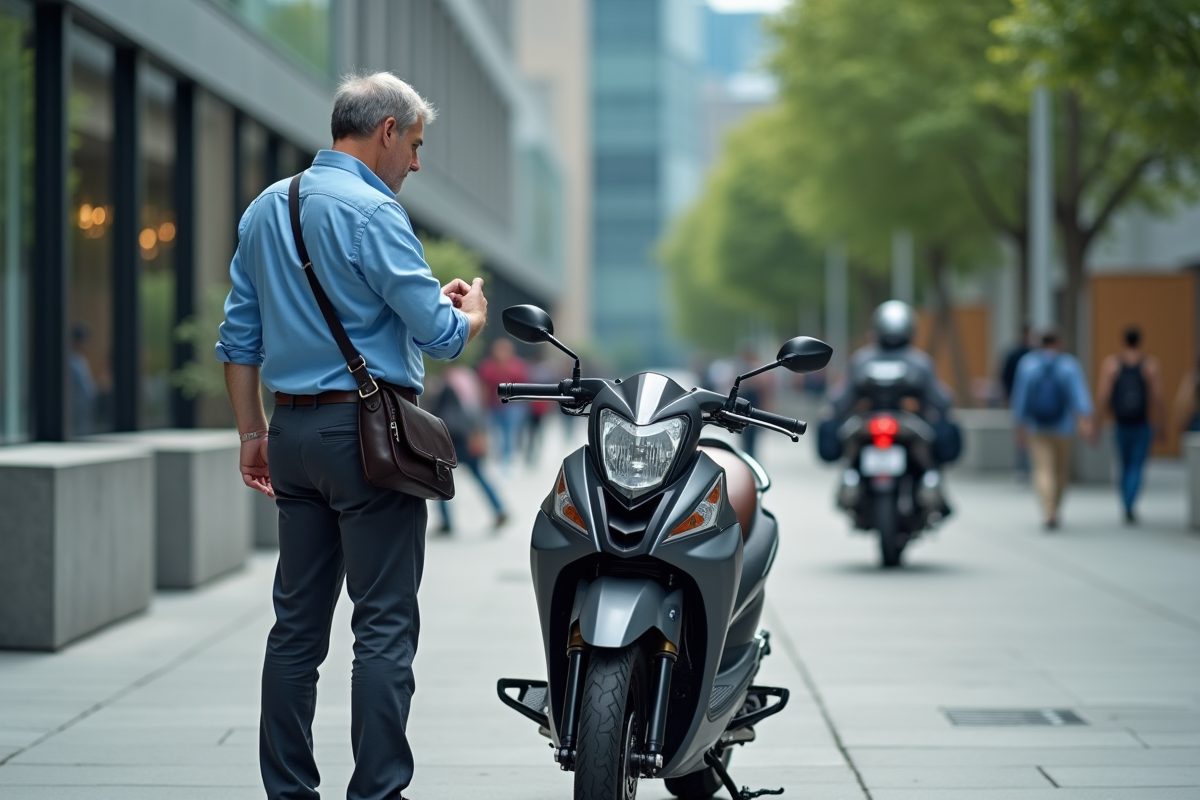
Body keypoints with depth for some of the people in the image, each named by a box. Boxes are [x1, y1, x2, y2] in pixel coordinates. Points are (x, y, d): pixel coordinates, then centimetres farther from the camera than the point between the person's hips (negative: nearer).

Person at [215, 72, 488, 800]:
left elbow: (239, 336, 15)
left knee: (298, 623, 10)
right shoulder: (372, 212, -12)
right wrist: (472, 310, 7)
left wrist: (253, 431, 20)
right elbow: (440, 333, -15)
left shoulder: (265, 209, 13)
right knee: (385, 624, -4)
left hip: (294, 432, 8)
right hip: (367, 431, -8)